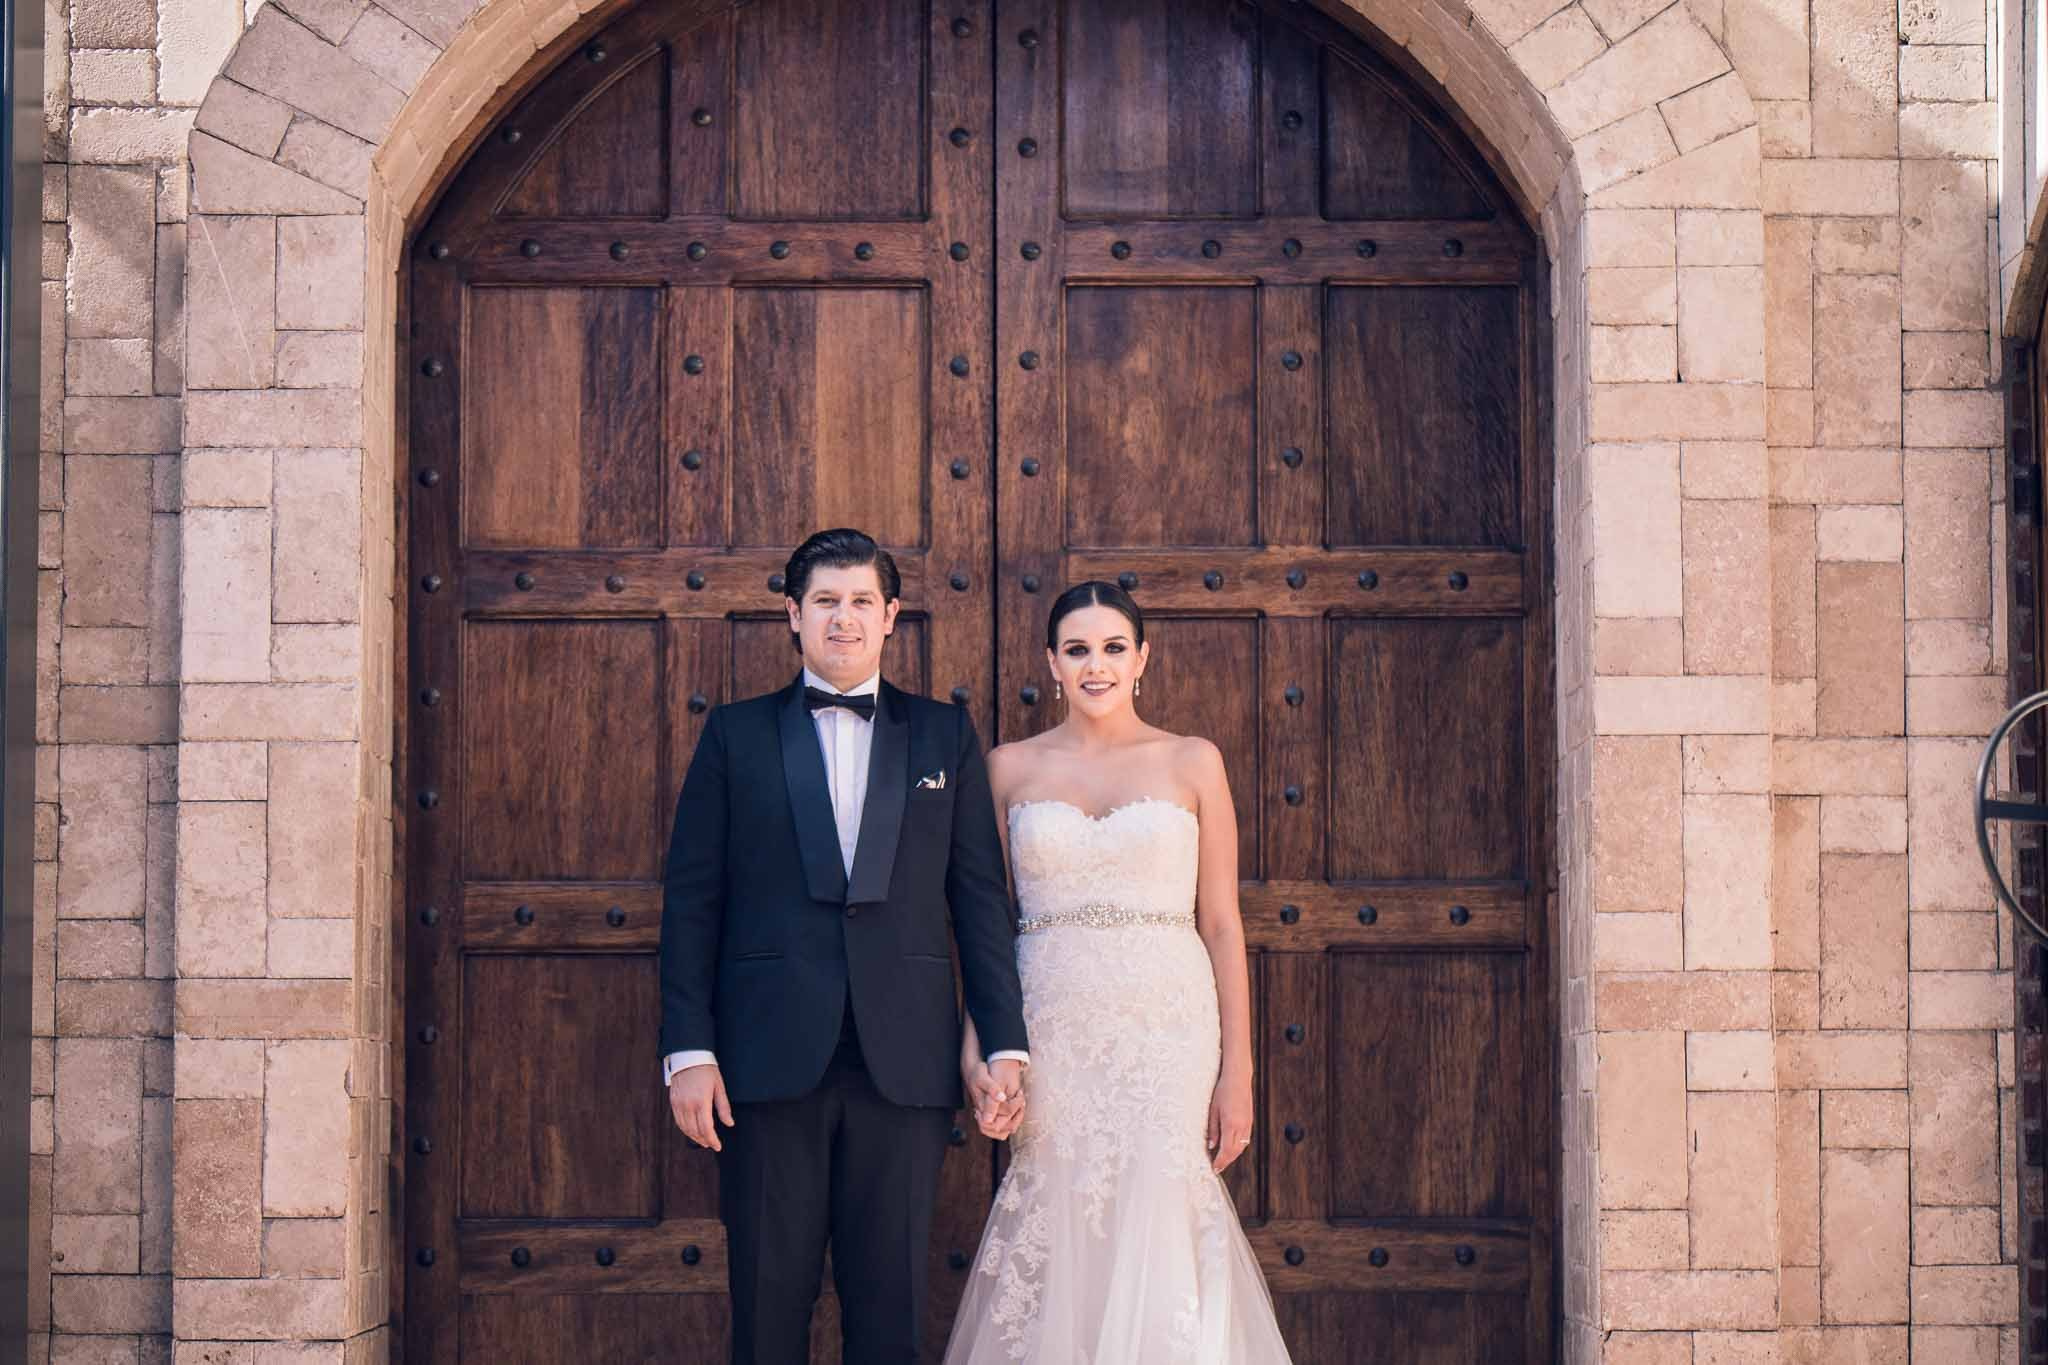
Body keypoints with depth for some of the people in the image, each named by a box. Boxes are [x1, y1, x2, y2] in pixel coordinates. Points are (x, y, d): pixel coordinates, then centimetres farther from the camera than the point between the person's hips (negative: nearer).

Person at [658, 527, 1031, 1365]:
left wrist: (1004, 1045, 0)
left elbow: (980, 898, 8)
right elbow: (691, 899, 4)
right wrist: (689, 1049, -5)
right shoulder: (737, 734, 8)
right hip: (770, 1059, -1)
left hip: (904, 1064, 1)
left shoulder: (946, 737, 11)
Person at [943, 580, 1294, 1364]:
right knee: (1059, 1237, 1)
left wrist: (1237, 1070, -1)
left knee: (1156, 1233, -3)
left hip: (1166, 1029, -1)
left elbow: (1222, 923, 4)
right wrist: (974, 1051, -4)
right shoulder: (1012, 768, 9)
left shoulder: (1193, 762, 5)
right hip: (1052, 1033, 1)